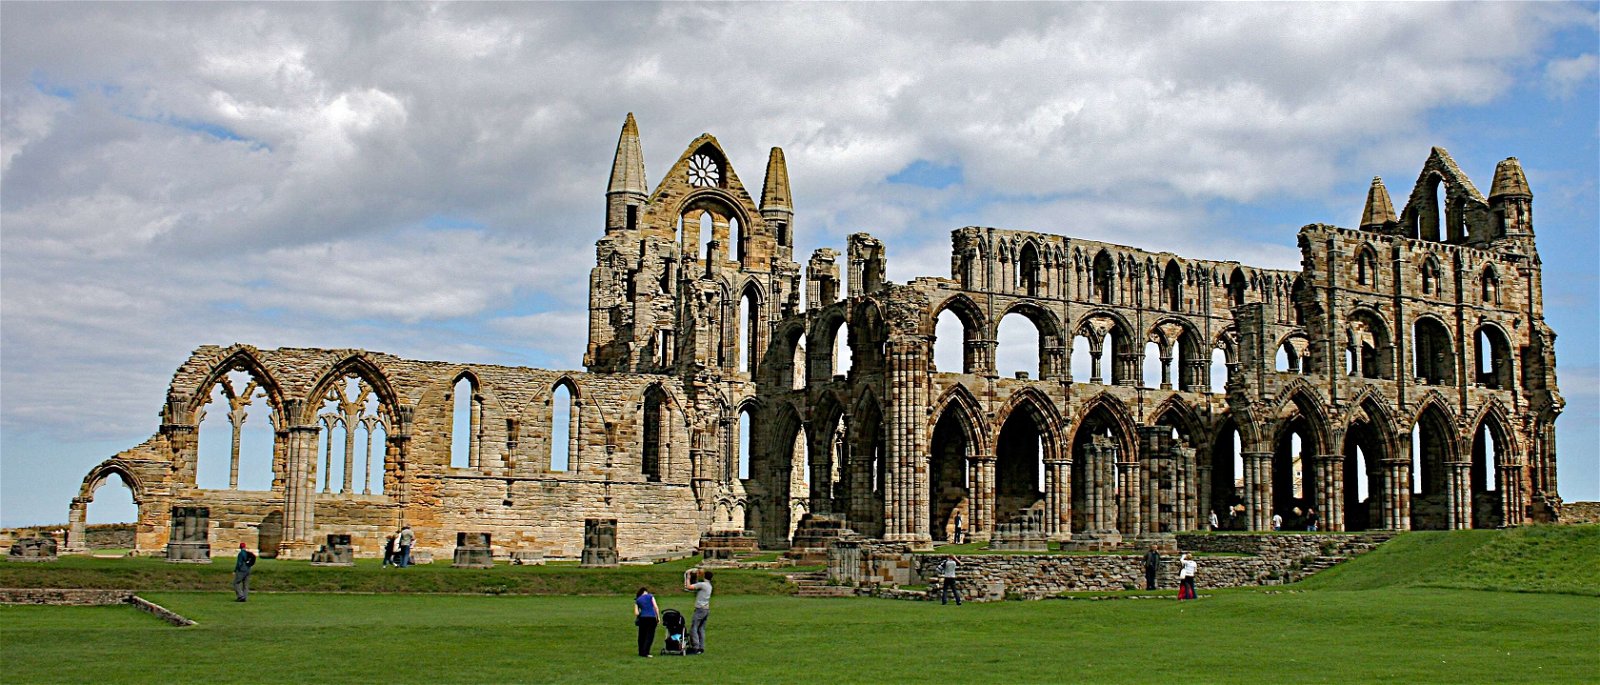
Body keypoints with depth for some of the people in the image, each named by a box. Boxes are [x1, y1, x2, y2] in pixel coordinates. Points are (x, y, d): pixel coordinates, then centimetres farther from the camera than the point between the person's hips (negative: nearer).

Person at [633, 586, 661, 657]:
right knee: (649, 636, 0)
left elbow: (636, 613, 4)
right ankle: (645, 652, -9)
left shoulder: (637, 600, 13)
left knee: (642, 635, 13)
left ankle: (641, 652, 19)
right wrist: (658, 616, 2)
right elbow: (656, 607, -2)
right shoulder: (650, 596, 8)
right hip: (652, 617, -2)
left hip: (642, 618, 2)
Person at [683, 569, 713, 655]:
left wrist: (688, 578, -4)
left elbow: (689, 587, -17)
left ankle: (695, 647, -11)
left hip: (700, 609, -9)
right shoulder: (709, 585, 13)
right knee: (701, 629, 11)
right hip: (706, 609, 9)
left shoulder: (702, 584, -14)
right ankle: (701, 648, 9)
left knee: (693, 628, -7)